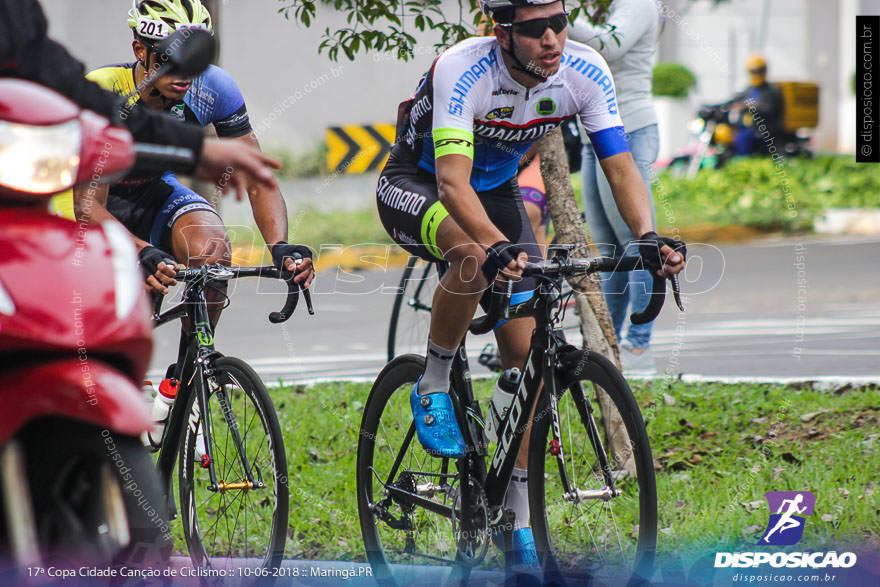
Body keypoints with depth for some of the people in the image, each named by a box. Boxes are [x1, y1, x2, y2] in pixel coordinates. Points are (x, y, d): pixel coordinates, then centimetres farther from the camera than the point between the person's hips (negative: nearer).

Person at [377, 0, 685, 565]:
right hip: (416, 184, -5)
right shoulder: (463, 69, -35)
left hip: (496, 189, 5)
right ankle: (434, 387, -13)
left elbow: (621, 167, -24)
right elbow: (453, 181, -44)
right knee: (477, 258, -39)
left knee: (526, 354, -5)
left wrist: (649, 236, -44)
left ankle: (520, 518, 5)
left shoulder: (585, 71, -22)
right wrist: (498, 246, -61)